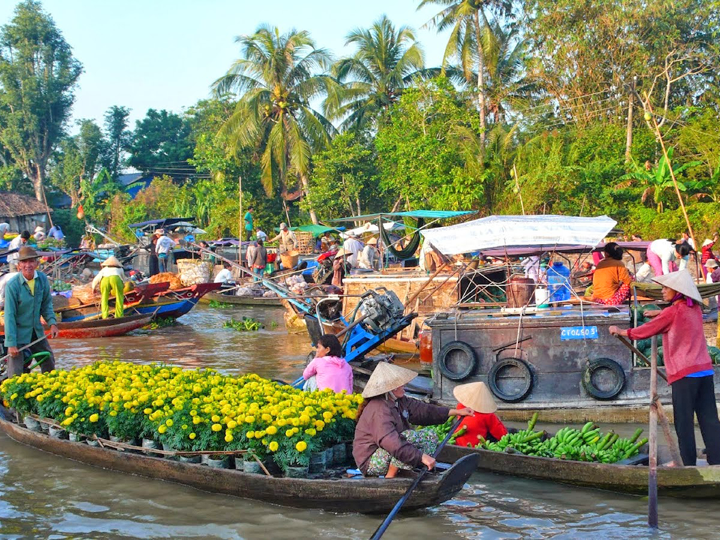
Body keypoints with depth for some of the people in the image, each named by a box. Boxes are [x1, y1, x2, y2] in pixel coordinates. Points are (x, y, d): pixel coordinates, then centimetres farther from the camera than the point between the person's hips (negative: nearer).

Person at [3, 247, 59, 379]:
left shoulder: (42, 279, -6)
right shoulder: (12, 285, -21)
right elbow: (9, 315, -19)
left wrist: (52, 322, -6)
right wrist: (11, 343, -19)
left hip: (37, 332, 5)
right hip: (19, 333, -5)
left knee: (49, 363, 18)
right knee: (16, 374, -5)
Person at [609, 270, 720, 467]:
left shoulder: (672, 312, -7)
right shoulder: (694, 309, 12)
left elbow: (645, 331, 0)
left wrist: (621, 332, 13)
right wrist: (659, 314, 30)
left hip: (684, 373, -7)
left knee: (684, 422, -1)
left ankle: (689, 463, 0)